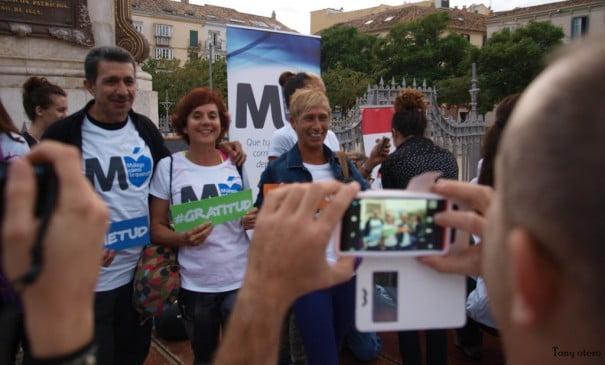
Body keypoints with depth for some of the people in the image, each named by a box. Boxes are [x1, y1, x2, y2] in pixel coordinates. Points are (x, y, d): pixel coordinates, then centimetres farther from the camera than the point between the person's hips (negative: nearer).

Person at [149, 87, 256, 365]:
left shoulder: (237, 164, 1)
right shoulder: (168, 167, -4)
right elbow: (156, 229, -1)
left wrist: (254, 221, -10)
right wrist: (184, 238, -20)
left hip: (240, 280, 1)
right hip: (195, 285, 0)